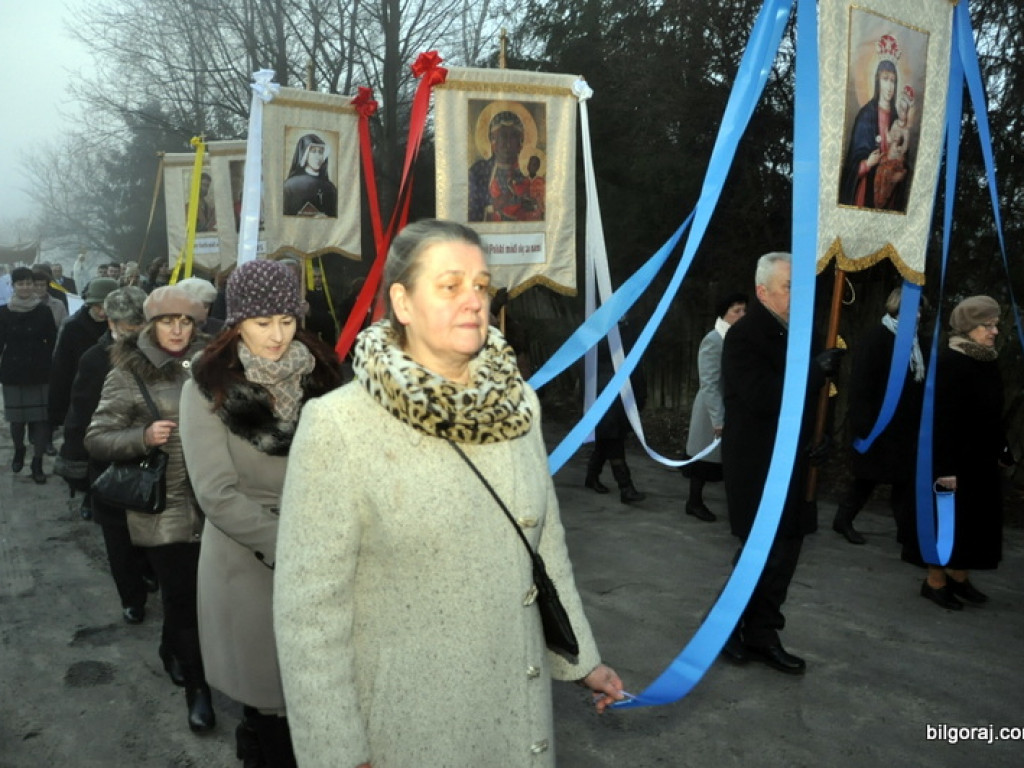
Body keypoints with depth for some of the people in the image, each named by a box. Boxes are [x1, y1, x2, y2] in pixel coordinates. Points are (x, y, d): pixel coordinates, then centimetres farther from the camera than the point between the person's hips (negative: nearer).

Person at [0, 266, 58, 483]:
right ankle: (18, 450, 35)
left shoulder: (44, 311, -2)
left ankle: (37, 462, 7)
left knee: (40, 417, -3)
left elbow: (52, 343, -1)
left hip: (40, 373, -1)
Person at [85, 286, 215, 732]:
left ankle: (174, 650, 43)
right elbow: (96, 439, -7)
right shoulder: (127, 374, -5)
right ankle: (197, 687, 21)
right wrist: (144, 436, -22)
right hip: (163, 510, -3)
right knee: (183, 595, 3)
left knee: (190, 592, 14)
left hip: (210, 505, 3)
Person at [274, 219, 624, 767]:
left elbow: (546, 543, 6)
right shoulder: (338, 427, -18)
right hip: (403, 722, -4)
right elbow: (308, 609, -15)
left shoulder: (516, 403, -3)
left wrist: (581, 658, 12)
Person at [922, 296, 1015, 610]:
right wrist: (945, 467, -23)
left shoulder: (988, 361, 7)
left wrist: (1002, 450, 13)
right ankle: (935, 581, 15)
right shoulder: (950, 361, -17)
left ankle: (959, 576, 28)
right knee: (950, 518, 1)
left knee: (977, 519, 14)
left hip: (982, 457, 8)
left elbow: (993, 414, 14)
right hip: (957, 457, -8)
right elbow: (943, 418, -21)